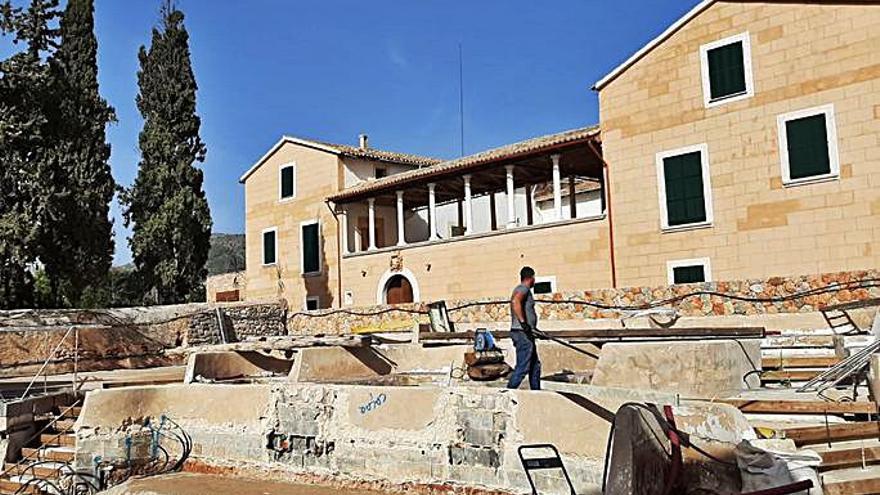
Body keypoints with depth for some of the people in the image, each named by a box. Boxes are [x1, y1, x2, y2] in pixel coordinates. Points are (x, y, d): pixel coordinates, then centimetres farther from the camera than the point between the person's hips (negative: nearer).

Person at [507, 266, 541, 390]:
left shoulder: (523, 289, 22)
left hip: (526, 334, 10)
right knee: (523, 367, -11)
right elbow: (516, 302, -28)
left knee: (535, 365, 15)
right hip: (523, 333, -10)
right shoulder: (523, 288, -9)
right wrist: (523, 322, -30)